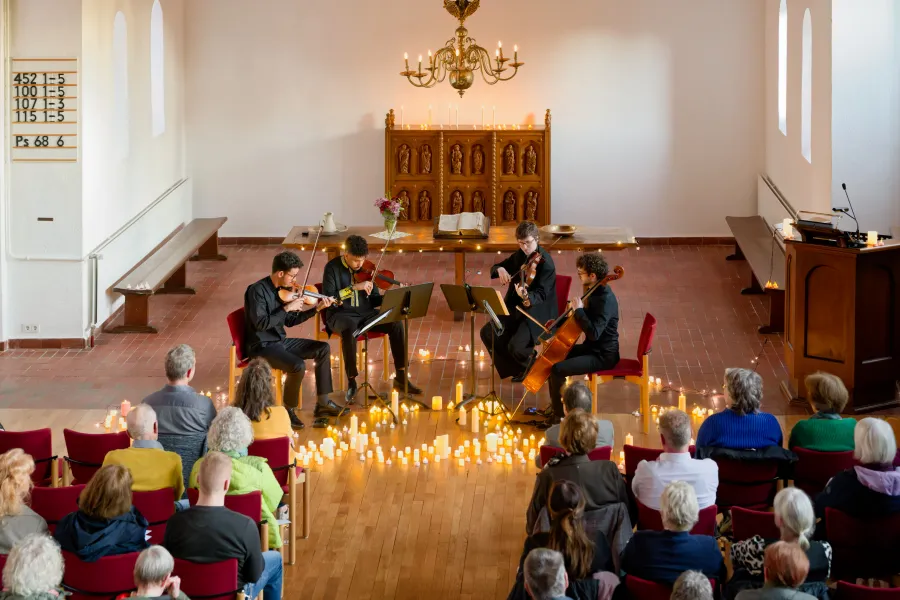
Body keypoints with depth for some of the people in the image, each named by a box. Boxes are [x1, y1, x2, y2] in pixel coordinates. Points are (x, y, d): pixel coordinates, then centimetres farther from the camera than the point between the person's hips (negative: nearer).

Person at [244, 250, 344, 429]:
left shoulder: (284, 290, 5)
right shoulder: (257, 291, -20)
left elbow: (290, 321, 13)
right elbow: (260, 323, -28)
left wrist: (317, 308, 4)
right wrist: (287, 308, -24)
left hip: (280, 341, 9)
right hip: (261, 346, -9)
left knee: (323, 349, 3)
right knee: (298, 366, -30)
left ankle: (322, 404, 8)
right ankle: (289, 410, -8)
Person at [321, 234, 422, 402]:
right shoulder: (333, 267, -8)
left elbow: (373, 300, 8)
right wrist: (354, 287, -24)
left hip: (365, 313, 5)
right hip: (341, 314, -4)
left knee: (395, 323, -20)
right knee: (349, 328, -40)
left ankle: (401, 378, -12)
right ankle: (351, 382, -28)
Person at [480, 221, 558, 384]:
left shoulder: (546, 263, -18)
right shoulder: (519, 255, 5)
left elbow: (541, 295, -26)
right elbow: (495, 267, 15)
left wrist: (527, 297, -49)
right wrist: (500, 269, -10)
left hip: (538, 314, -8)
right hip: (515, 309, 8)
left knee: (515, 346, -27)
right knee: (487, 333, -8)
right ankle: (517, 368, 10)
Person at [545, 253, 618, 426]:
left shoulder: (605, 300, -26)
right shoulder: (594, 292, 4)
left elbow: (593, 333, -35)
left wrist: (579, 309, -29)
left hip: (602, 356, -10)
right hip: (591, 347, 10)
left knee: (557, 370, -22)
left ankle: (559, 414, -4)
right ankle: (555, 405, 27)